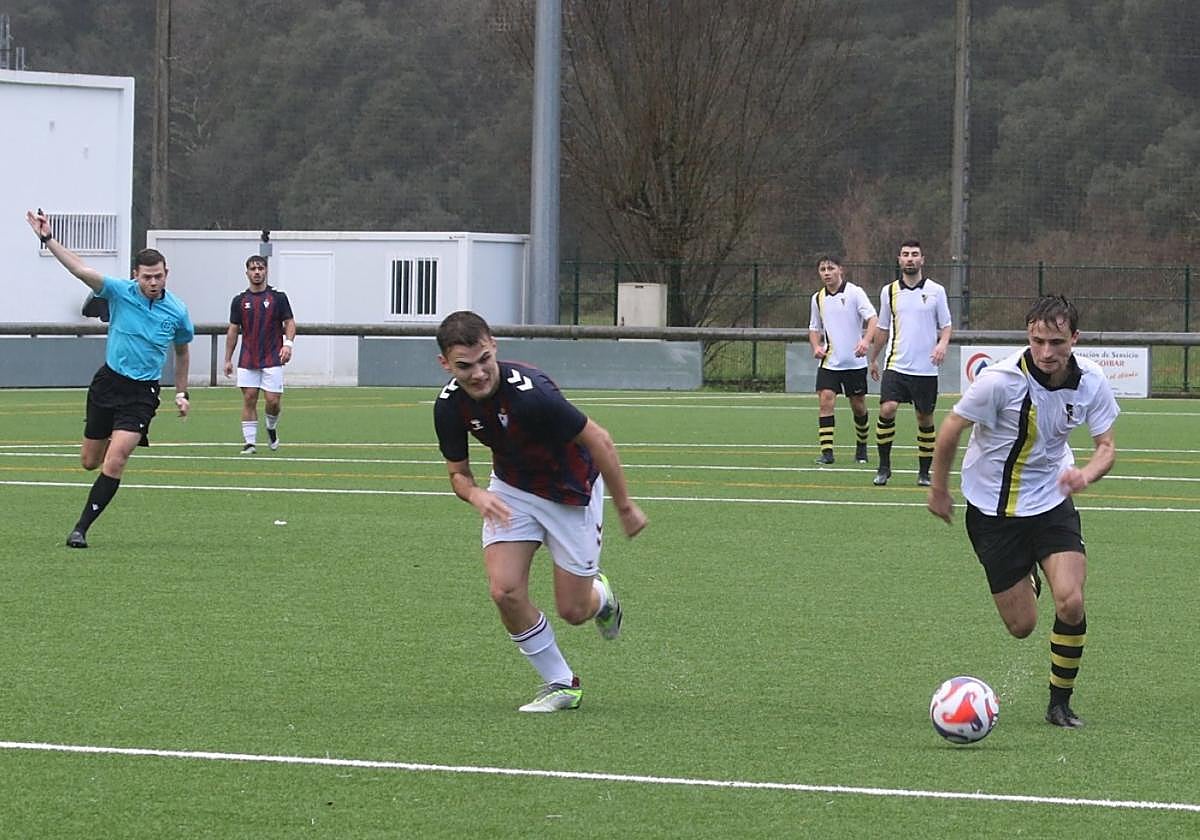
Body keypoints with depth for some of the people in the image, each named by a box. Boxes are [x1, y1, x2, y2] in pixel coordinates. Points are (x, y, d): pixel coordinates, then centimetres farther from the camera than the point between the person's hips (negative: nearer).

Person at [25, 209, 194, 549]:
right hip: (108, 382, 2)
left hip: (142, 393, -2)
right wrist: (48, 239, -28)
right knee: (90, 461, 11)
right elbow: (81, 270, -18)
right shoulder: (120, 292, -8)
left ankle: (82, 528, -10)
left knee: (114, 462, -17)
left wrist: (182, 393, 15)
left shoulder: (177, 311, -4)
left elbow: (182, 351, 15)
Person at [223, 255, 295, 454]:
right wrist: (228, 359, 9)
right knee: (249, 399, -3)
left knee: (273, 401, -6)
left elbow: (289, 322, 2)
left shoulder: (278, 297, 1)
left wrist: (288, 343, -17)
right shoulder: (240, 301, 7)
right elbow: (233, 330, 11)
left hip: (272, 360, -2)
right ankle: (249, 441, 1)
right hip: (247, 361, 2)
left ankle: (272, 428, 24)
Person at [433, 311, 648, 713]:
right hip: (511, 490, 4)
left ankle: (601, 596, 41)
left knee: (573, 611, 1)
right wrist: (475, 494, -27)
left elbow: (600, 442, -25)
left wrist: (625, 507, -16)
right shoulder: (448, 406, -18)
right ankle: (561, 684, 6)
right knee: (505, 590, -15)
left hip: (571, 491, -4)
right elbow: (458, 472, -2)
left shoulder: (530, 392, -36)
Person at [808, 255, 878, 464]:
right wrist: (816, 347, -1)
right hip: (828, 362, 3)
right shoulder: (818, 298, 8)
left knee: (858, 406, 6)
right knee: (825, 401, -13)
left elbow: (873, 319, -14)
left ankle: (861, 446, 28)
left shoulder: (854, 293, -6)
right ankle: (826, 451, -14)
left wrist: (866, 341, -32)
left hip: (855, 362, -3)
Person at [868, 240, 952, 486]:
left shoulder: (935, 291, 1)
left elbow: (945, 325, 6)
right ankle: (884, 466, -5)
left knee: (925, 419, 4)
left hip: (926, 368, 0)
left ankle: (924, 472, 16)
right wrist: (874, 358, 21)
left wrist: (942, 344, -15)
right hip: (896, 365, 0)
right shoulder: (889, 291, 6)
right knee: (887, 410, -16)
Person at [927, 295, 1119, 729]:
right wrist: (938, 490, 1)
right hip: (993, 509, -2)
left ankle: (1060, 703, 4)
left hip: (1052, 501, 2)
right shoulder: (1000, 380, -24)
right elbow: (950, 430, -10)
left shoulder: (1091, 381, -13)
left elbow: (1106, 445, -3)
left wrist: (1086, 473, -27)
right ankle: (1024, 576, 42)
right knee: (1022, 625, 2)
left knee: (1071, 603, -18)